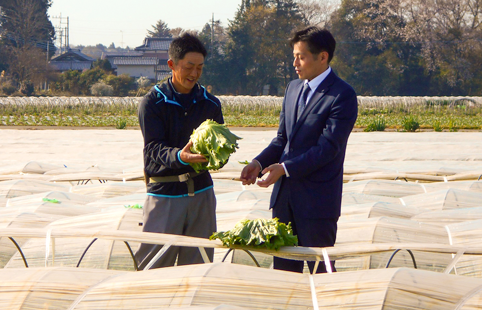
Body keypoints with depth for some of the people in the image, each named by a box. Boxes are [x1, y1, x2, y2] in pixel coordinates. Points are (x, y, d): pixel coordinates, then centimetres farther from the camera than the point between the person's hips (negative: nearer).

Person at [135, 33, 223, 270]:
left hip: (201, 191, 4)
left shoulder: (210, 103, 10)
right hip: (164, 193, -4)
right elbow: (154, 148, -13)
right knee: (153, 267, -6)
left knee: (198, 266, 3)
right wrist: (180, 156, -34)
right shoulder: (153, 102, -3)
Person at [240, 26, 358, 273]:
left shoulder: (343, 96, -12)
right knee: (283, 268, 10)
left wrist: (284, 168, -22)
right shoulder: (293, 88, 14)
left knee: (321, 271, -1)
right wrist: (259, 163, -2)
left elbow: (328, 147, -18)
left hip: (317, 200, -7)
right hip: (284, 195, 7)